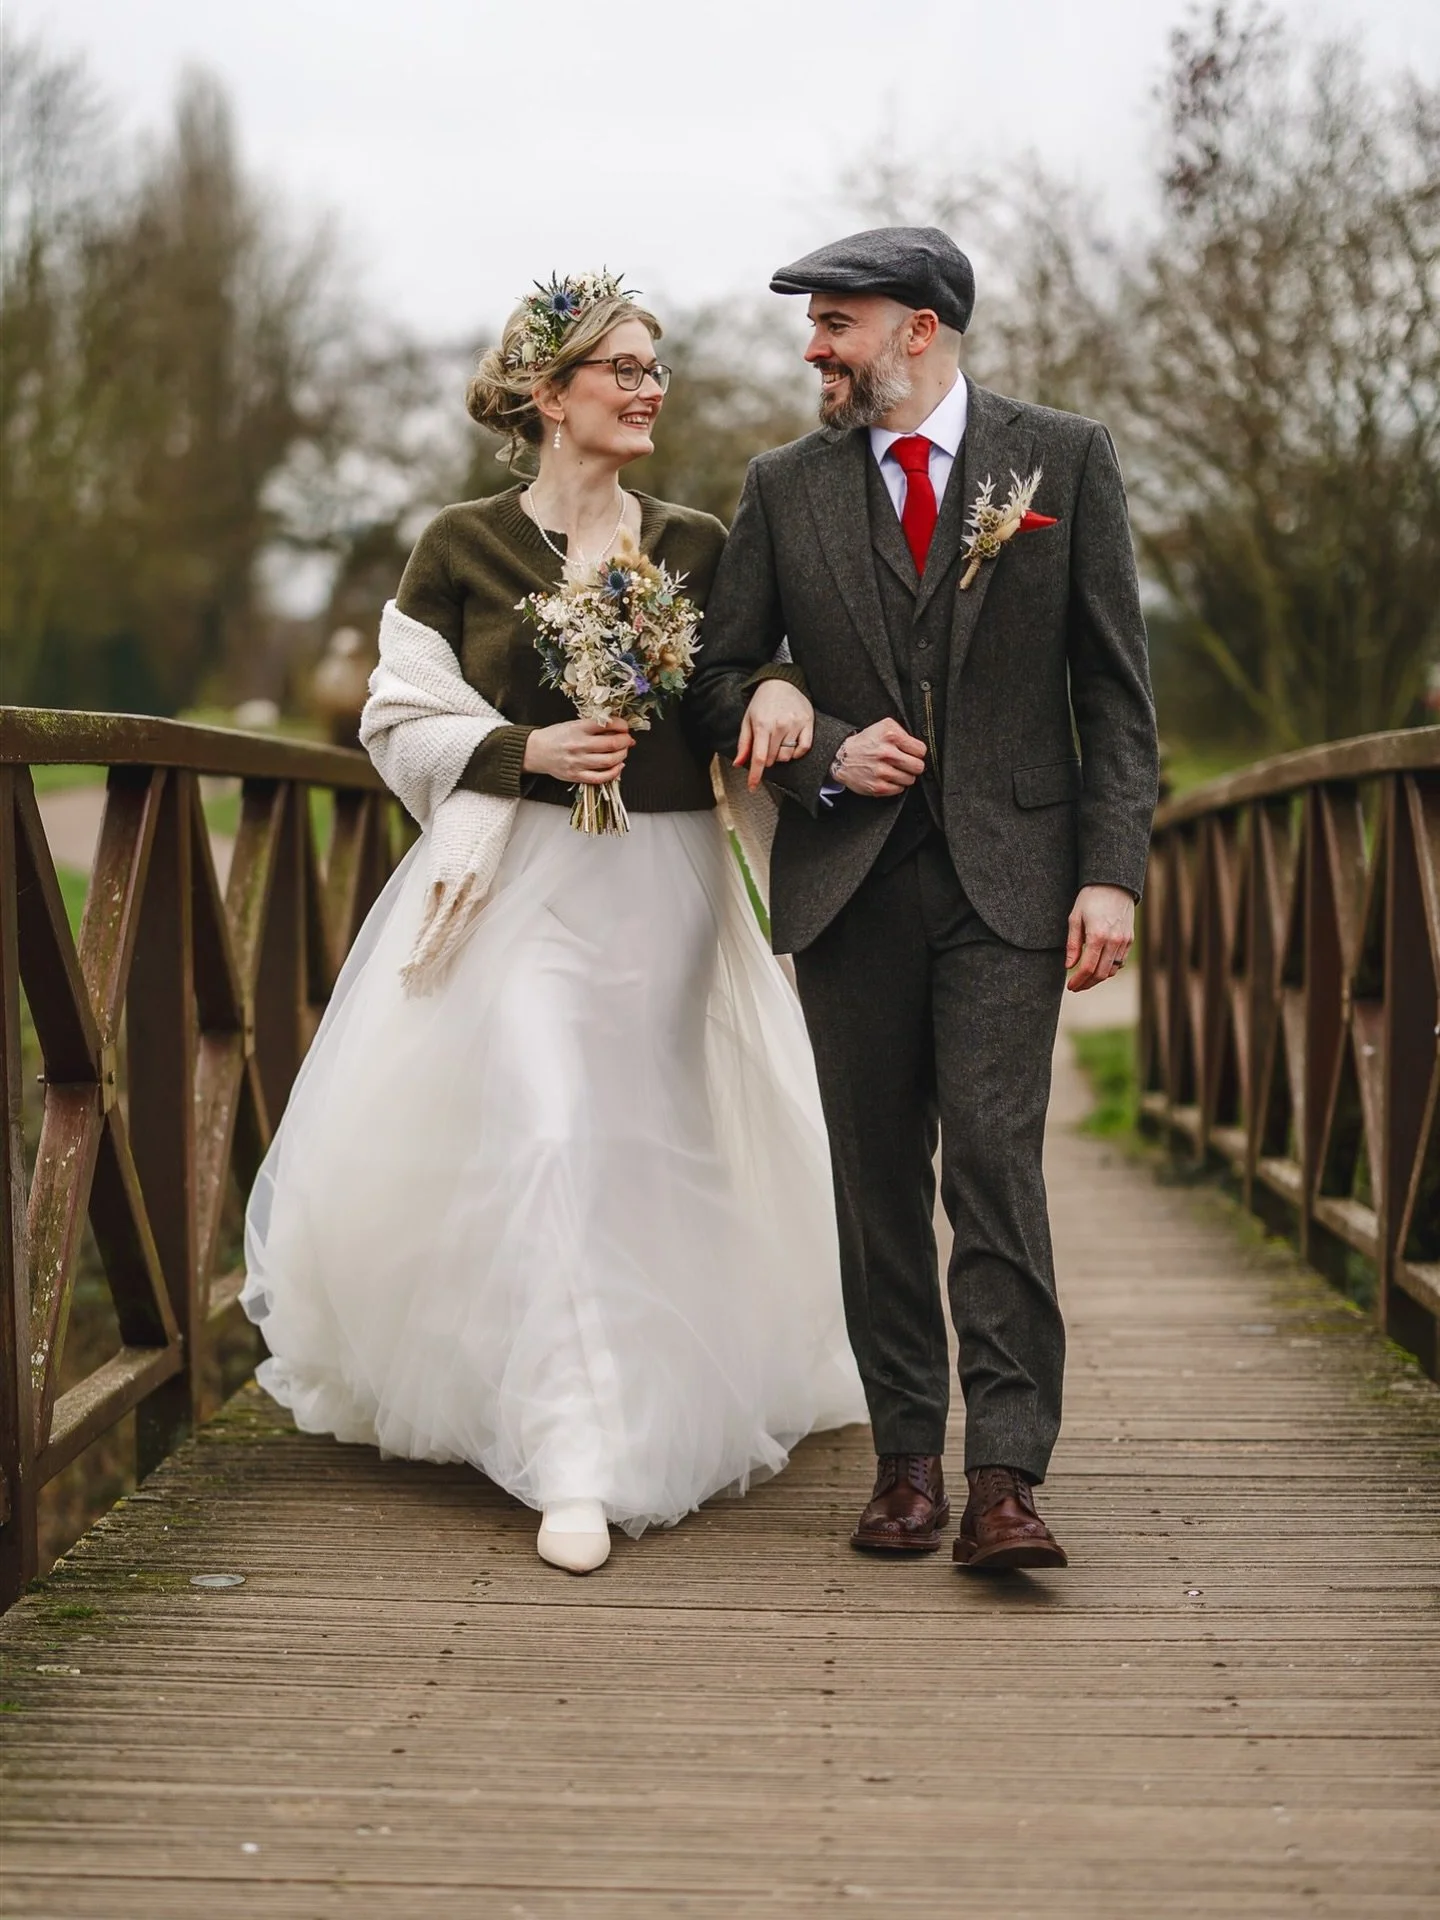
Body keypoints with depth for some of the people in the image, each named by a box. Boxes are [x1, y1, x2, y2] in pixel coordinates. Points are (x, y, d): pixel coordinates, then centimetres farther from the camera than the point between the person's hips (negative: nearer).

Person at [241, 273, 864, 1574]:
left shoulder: (696, 548, 8)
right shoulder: (463, 547, 1)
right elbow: (402, 717, 3)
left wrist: (784, 698, -12)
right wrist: (528, 750, -14)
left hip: (669, 890, 3)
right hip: (525, 882, -3)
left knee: (661, 1152, 9)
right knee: (546, 1139, -15)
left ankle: (670, 1409, 29)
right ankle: (574, 1461, -12)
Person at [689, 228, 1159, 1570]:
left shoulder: (1065, 460, 4)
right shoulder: (783, 488, 9)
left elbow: (1114, 686, 2)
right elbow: (720, 678, 13)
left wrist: (1111, 871, -6)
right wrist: (823, 752, -6)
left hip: (1007, 875, -2)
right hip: (848, 879, 3)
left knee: (995, 1161, -11)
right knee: (879, 1178, 6)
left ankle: (1005, 1481, -10)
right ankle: (907, 1461, 14)